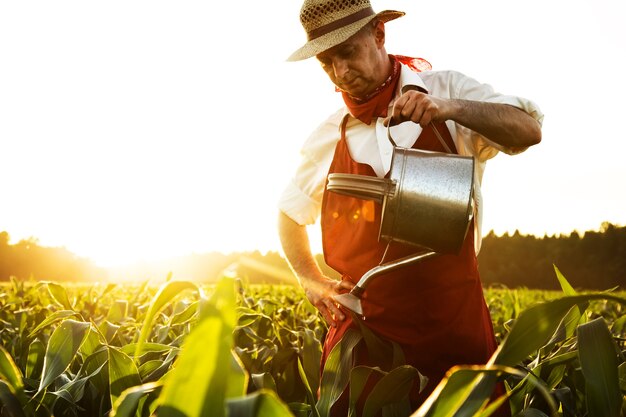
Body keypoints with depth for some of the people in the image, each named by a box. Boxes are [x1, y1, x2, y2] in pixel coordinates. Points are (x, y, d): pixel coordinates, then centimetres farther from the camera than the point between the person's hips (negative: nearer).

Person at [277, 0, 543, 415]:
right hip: (361, 323, 2)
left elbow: (529, 129, -13)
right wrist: (312, 282, 6)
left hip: (453, 319, -1)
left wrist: (450, 108, -28)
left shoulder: (446, 90, 0)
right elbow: (290, 213, 20)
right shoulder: (327, 137, 6)